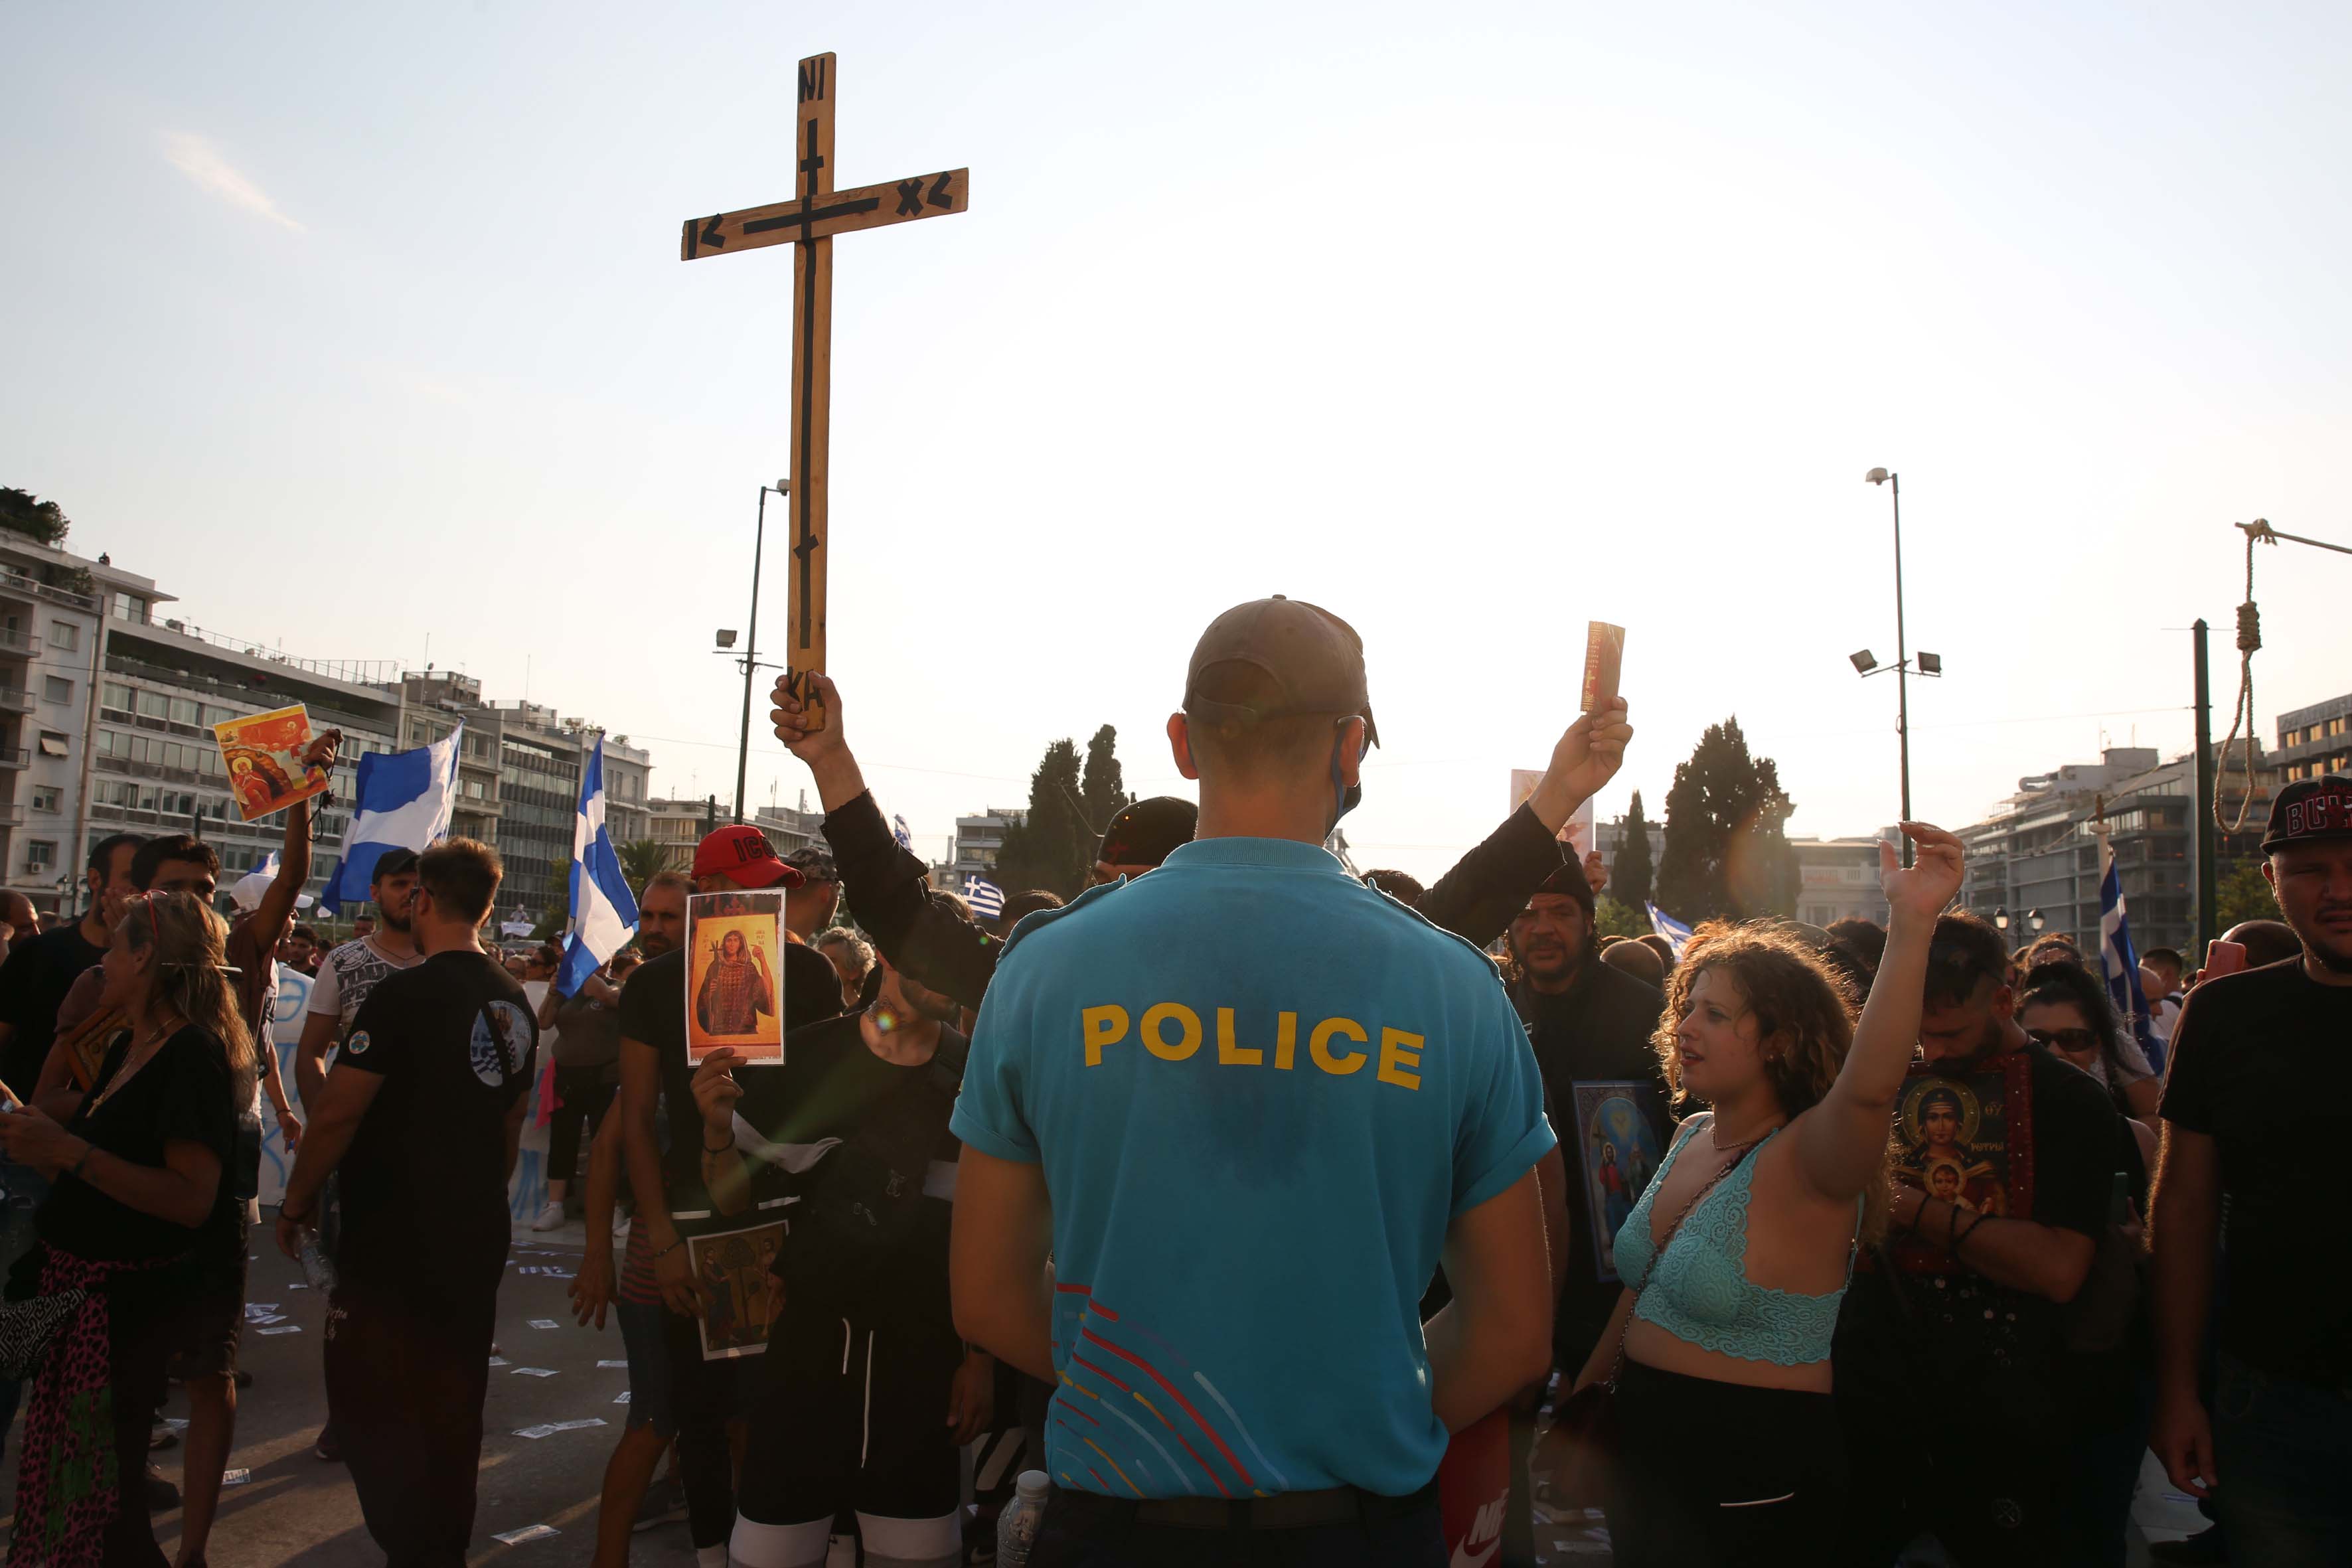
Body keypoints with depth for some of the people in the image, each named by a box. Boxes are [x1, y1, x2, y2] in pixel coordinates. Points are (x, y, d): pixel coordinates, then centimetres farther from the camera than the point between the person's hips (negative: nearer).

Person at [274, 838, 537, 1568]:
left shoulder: (403, 996, -16)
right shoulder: (515, 1003, 6)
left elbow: (336, 1116, -15)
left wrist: (295, 1204, -1)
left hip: (393, 1241, -7)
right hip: (477, 1240, 7)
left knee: (369, 1403, 3)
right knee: (452, 1404, 17)